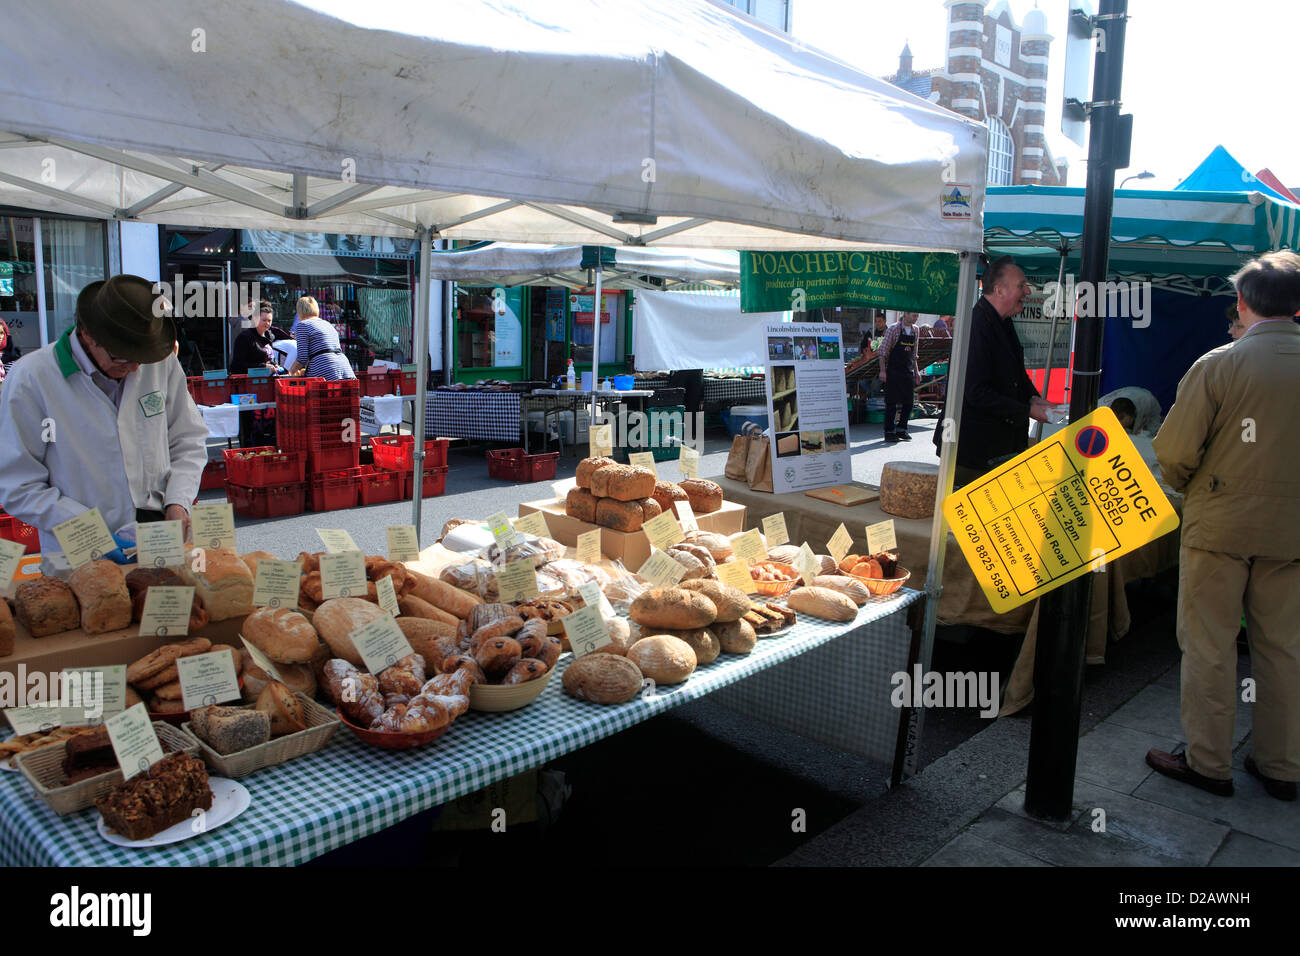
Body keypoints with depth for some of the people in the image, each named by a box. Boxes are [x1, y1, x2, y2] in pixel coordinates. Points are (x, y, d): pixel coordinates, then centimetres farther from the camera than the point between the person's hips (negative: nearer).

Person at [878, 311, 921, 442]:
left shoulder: (915, 330, 11)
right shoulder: (894, 328, -7)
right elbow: (883, 350, -7)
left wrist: (916, 371, 16)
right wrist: (882, 370, -12)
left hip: (909, 372, 6)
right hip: (893, 371, -6)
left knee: (908, 402, 5)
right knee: (891, 403, -2)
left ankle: (901, 429, 18)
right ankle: (889, 432, 4)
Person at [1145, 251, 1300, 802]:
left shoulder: (1219, 365, -13)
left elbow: (1174, 455, -13)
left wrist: (1193, 490, 7)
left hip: (1220, 526, -4)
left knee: (1209, 647, 7)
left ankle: (1208, 762, 16)